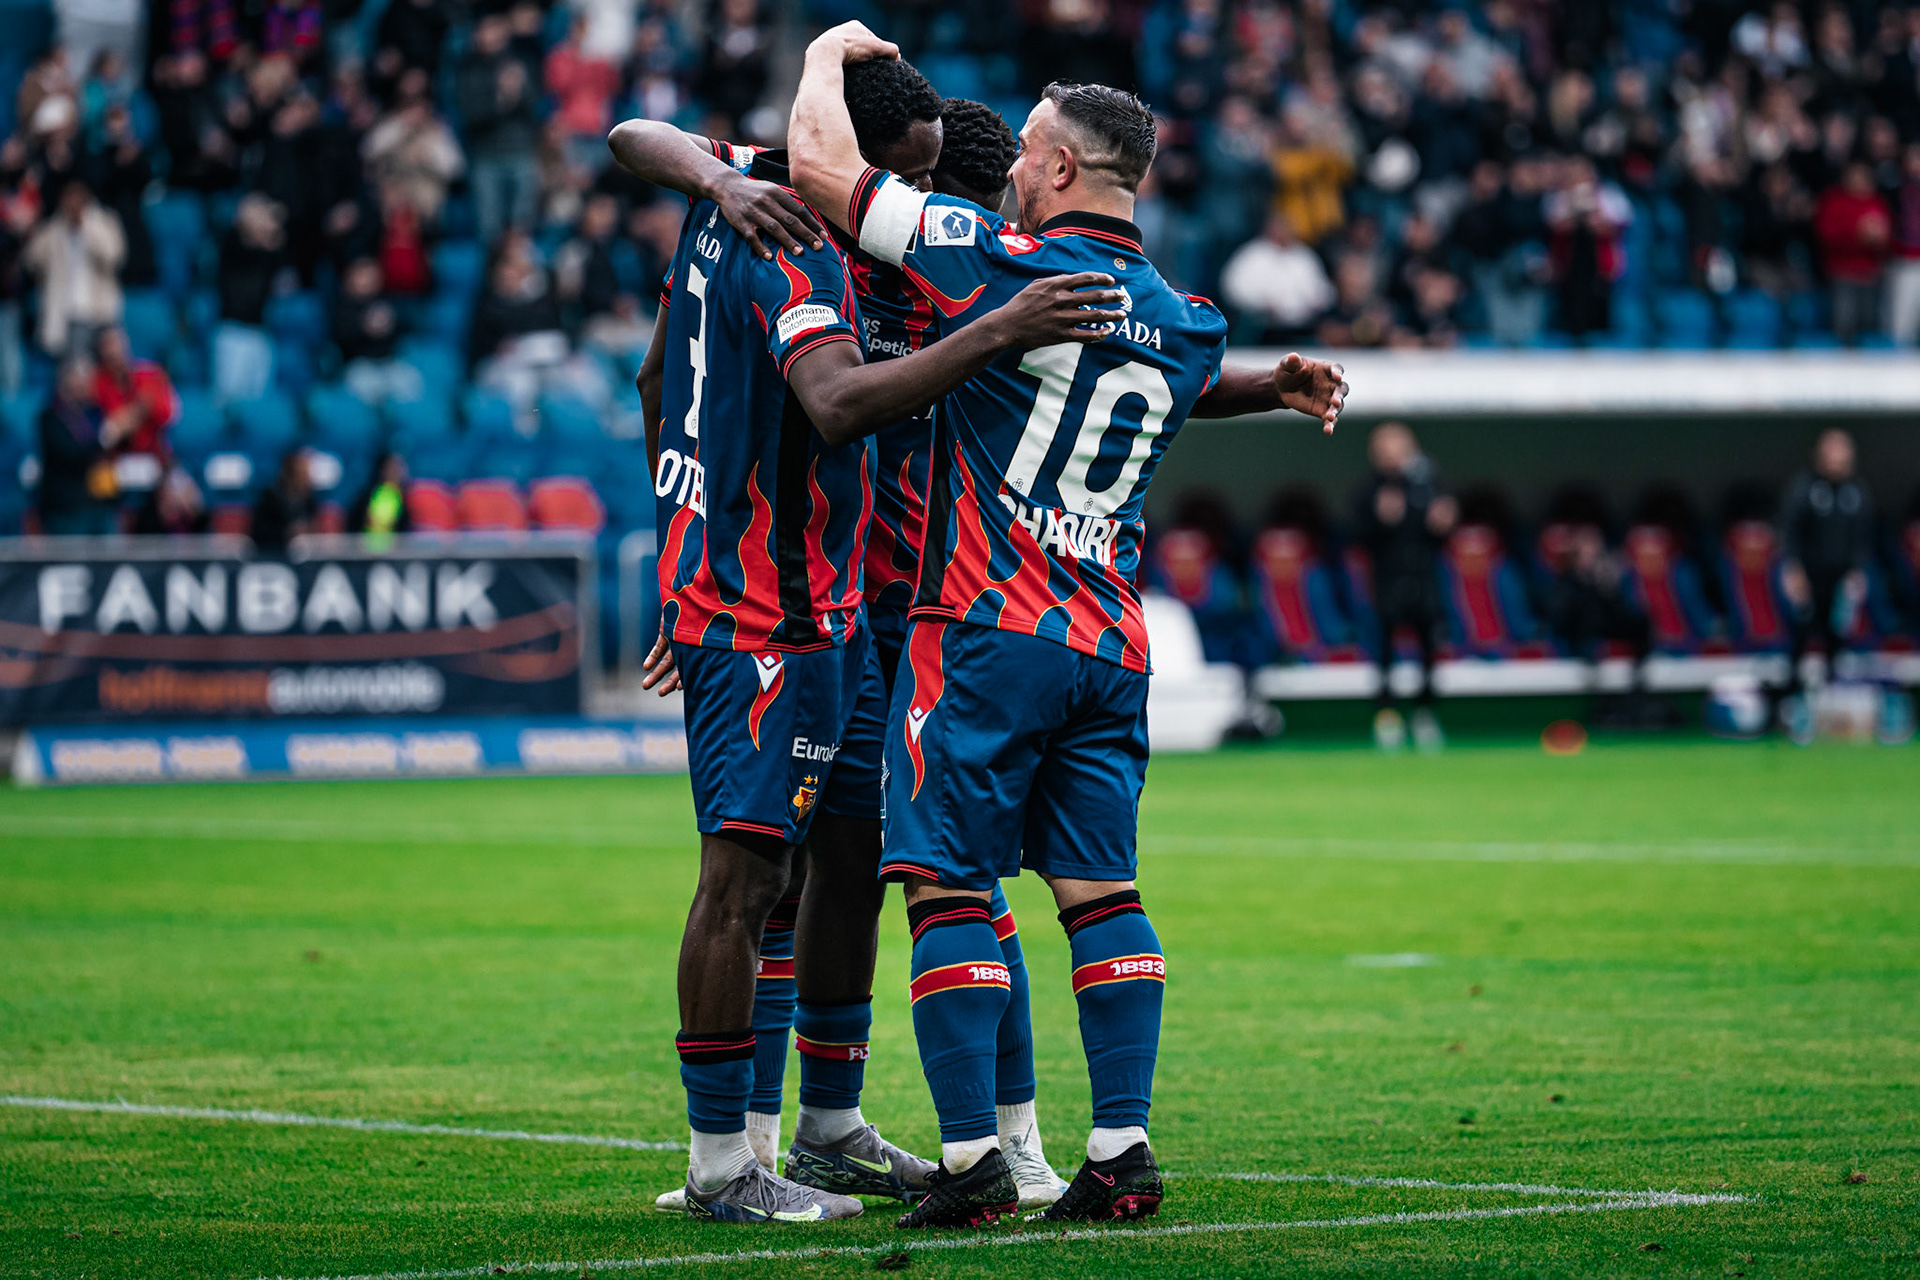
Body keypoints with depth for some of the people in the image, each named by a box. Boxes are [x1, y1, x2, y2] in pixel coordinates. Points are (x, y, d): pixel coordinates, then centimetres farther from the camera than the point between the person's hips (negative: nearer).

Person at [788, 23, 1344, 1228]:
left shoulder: (1004, 263, -9)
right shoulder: (1186, 326, 10)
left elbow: (823, 165, -7)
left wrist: (831, 57, 10)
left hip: (987, 632, -6)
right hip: (1111, 645, 6)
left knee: (950, 888, -3)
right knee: (1102, 890, 9)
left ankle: (973, 1158, -7)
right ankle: (1123, 1151, 5)